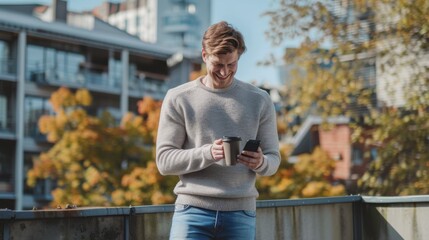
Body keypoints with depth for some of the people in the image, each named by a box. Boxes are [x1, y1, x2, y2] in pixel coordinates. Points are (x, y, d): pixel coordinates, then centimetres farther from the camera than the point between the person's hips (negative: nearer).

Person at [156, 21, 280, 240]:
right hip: (192, 212, -2)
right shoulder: (178, 98, 3)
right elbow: (165, 160, -1)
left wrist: (260, 163, -14)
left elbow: (273, 158, 11)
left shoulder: (259, 100, 9)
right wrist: (207, 153, -19)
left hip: (240, 214, 2)